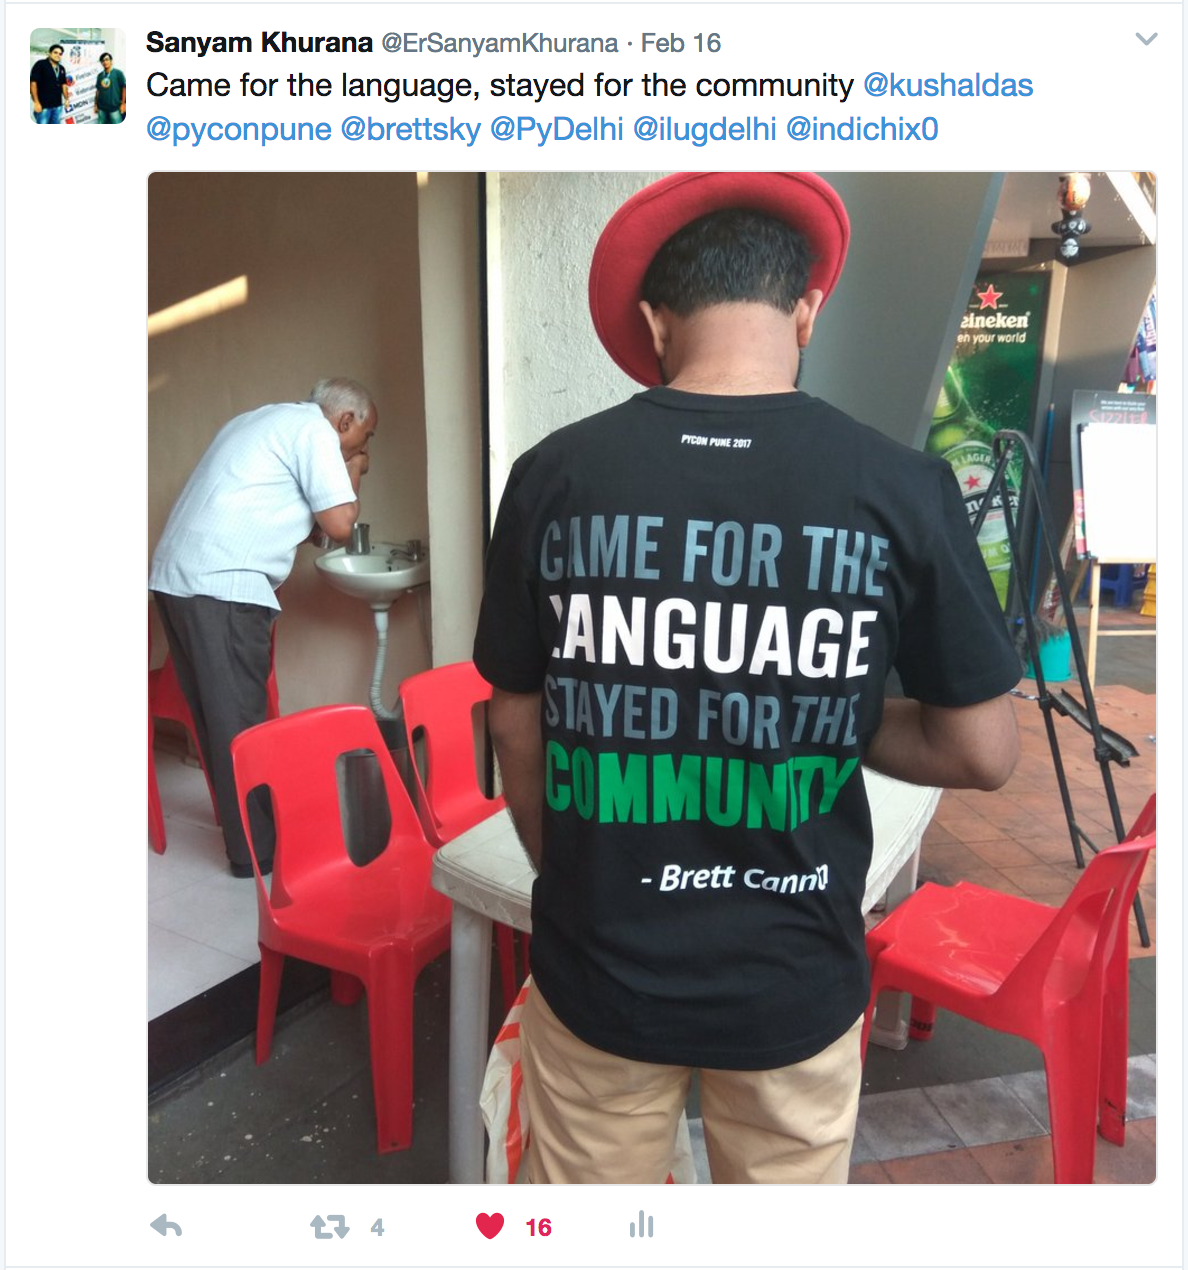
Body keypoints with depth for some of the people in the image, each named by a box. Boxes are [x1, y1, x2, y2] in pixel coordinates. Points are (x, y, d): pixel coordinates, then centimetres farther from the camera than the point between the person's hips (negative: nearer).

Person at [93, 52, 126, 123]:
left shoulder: (118, 73, -3)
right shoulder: (100, 75, 10)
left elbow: (124, 88, -3)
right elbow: (98, 90, 14)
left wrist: (123, 103, -8)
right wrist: (96, 104, 12)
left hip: (115, 107, -5)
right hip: (102, 108, 5)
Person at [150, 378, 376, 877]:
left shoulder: (262, 419, 25)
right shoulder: (314, 428, -3)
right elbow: (339, 525, -8)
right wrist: (352, 474, 9)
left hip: (176, 575, 10)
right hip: (221, 586, -9)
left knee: (216, 715, 14)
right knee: (239, 720, -3)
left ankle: (242, 830, 26)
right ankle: (255, 849, 7)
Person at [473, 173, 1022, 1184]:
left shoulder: (556, 474, -12)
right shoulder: (902, 487, -14)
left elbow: (516, 723, -3)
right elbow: (983, 752, -7)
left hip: (600, 967, 1)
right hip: (795, 986, 0)